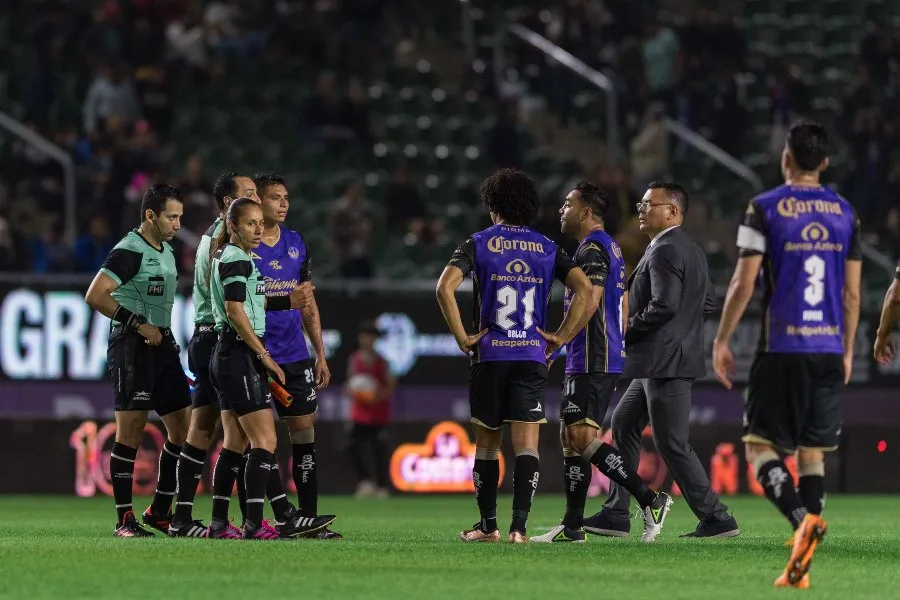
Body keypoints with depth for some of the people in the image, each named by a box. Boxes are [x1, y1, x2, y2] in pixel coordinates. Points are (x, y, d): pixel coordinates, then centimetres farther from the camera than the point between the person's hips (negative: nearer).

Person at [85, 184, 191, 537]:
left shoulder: (166, 251, 15)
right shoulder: (130, 251, -13)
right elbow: (95, 296, -21)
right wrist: (138, 324, -20)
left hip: (162, 344, 9)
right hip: (132, 347, -9)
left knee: (183, 429, 8)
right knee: (130, 433, -7)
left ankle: (160, 512, 18)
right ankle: (125, 519, -3)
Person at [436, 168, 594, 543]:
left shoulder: (479, 244, 1)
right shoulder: (547, 249, 8)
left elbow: (445, 288, -12)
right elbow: (584, 289, -3)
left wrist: (462, 338, -5)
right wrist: (561, 337, 2)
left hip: (489, 355, -1)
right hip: (532, 357, 1)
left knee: (486, 444, 13)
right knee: (526, 446, -3)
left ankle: (488, 526, 19)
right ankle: (519, 527, -15)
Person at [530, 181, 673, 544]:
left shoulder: (592, 249, -12)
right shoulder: (610, 249, 21)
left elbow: (589, 304, -23)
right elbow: (623, 307, 25)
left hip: (592, 361, -11)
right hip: (586, 361, 11)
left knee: (581, 437, -16)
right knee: (570, 436, 10)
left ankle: (650, 501, -18)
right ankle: (572, 526, 11)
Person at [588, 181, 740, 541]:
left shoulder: (665, 251, -16)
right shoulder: (692, 250, 15)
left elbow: (664, 305, -25)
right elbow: (708, 305, 19)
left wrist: (626, 332, -13)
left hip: (665, 363, -11)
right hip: (660, 364, 11)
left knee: (672, 444, -7)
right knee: (623, 426, 16)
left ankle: (716, 518, -4)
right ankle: (616, 514, 19)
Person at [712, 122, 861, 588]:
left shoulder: (764, 209, -5)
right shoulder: (845, 213, 8)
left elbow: (743, 283, -8)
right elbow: (852, 293, 10)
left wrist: (721, 341, 1)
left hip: (782, 349, -4)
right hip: (829, 350, 4)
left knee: (760, 446, 1)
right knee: (812, 453, 9)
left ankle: (802, 519, -26)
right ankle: (800, 567, 3)